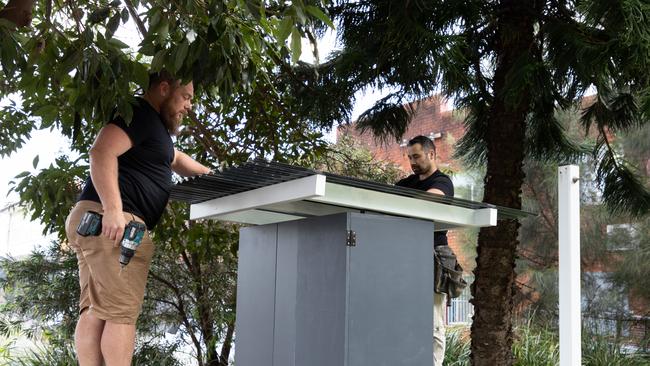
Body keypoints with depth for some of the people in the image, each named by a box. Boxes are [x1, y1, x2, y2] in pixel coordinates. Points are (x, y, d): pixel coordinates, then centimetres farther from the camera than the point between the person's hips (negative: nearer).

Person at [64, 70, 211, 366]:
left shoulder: (153, 123, 27)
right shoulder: (139, 113, -6)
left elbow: (176, 159, 45)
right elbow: (102, 152, -21)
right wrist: (113, 209, -29)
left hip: (97, 222, 11)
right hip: (111, 221, -11)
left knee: (94, 311, 4)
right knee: (122, 312, -12)